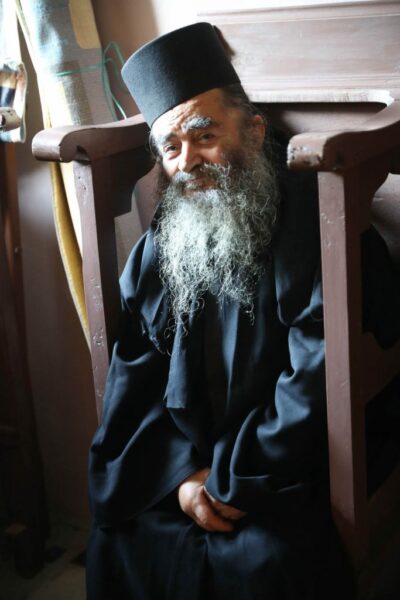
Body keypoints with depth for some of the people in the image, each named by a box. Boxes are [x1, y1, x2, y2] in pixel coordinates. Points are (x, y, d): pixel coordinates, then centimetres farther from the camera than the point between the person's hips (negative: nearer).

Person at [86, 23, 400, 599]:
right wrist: (179, 472, -10)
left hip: (289, 477, -4)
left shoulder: (318, 226, -12)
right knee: (119, 541, -14)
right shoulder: (159, 247, 6)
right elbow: (136, 376, 5)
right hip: (179, 470, 5)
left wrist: (230, 479, -15)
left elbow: (318, 384, -17)